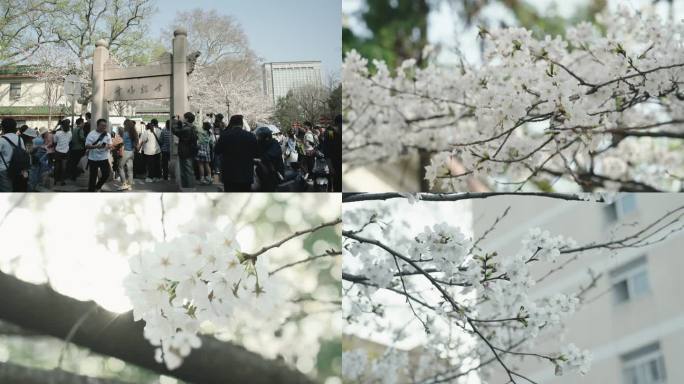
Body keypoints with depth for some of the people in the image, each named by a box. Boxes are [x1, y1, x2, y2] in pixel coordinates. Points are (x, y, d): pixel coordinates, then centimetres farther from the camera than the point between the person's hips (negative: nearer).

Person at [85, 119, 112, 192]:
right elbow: (87, 146, -13)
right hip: (93, 159, -4)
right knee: (93, 176, 3)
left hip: (104, 158, 4)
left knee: (106, 175, 3)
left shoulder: (107, 134, 4)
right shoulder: (91, 134, -9)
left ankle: (97, 186, 29)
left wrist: (108, 146, -22)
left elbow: (110, 145, 4)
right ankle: (91, 191, 14)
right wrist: (96, 146, -31)